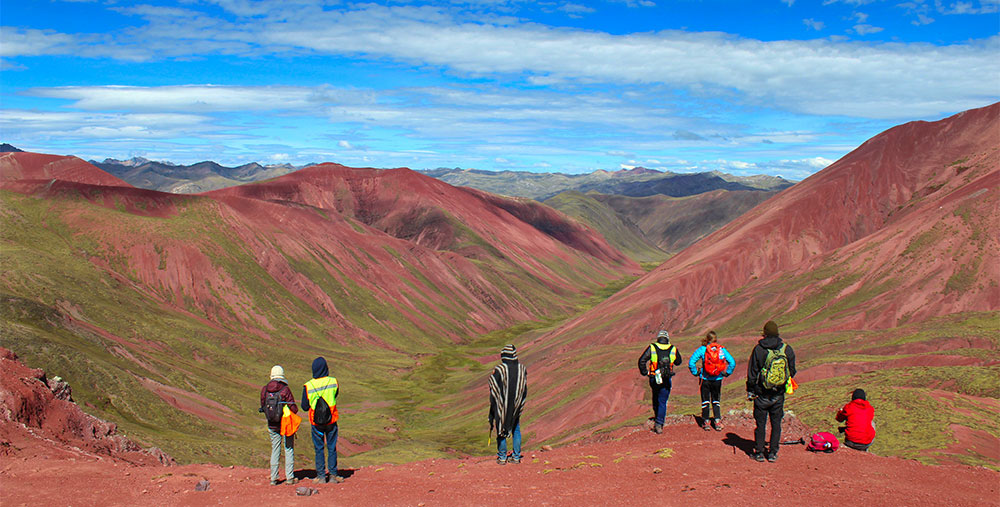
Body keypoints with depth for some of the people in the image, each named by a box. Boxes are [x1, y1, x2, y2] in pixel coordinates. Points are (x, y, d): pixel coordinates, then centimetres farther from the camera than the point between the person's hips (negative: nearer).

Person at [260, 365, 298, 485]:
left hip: (272, 425, 3)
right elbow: (294, 409, -14)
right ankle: (289, 477, 7)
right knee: (289, 449, 7)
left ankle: (273, 478, 13)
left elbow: (263, 407, 7)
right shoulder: (285, 389, -15)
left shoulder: (264, 390, -3)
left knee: (275, 450, 12)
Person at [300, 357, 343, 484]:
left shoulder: (308, 386, -11)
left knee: (319, 448, 10)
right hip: (331, 421, 0)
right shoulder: (333, 382, -9)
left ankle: (321, 476, 11)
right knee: (332, 448, 10)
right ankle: (333, 475, 12)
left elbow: (304, 407, -4)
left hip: (316, 422, 0)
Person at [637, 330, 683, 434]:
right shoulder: (673, 349, -1)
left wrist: (644, 372, 2)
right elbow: (678, 362, 16)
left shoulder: (652, 348, -4)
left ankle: (656, 417, 34)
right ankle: (659, 425, -2)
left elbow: (642, 361, -10)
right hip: (666, 380, -1)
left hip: (654, 379, 1)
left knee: (656, 398, 26)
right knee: (662, 402, 5)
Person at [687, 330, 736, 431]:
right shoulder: (722, 350, -3)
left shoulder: (702, 349, -8)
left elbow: (691, 362, -14)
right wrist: (726, 373, 4)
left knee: (705, 401, 11)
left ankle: (705, 423, 16)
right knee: (716, 400, 16)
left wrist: (695, 373, -2)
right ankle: (717, 421, 8)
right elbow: (732, 363, -6)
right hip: (718, 379, 2)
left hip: (705, 379, -1)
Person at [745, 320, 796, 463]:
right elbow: (792, 371, 6)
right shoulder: (787, 349, -4)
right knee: (776, 424, 11)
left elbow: (751, 373, -6)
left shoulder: (758, 349, -10)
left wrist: (750, 391, 4)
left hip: (761, 394, -2)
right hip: (779, 395, 2)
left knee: (760, 423, 7)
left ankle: (759, 452, 12)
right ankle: (773, 453, 13)